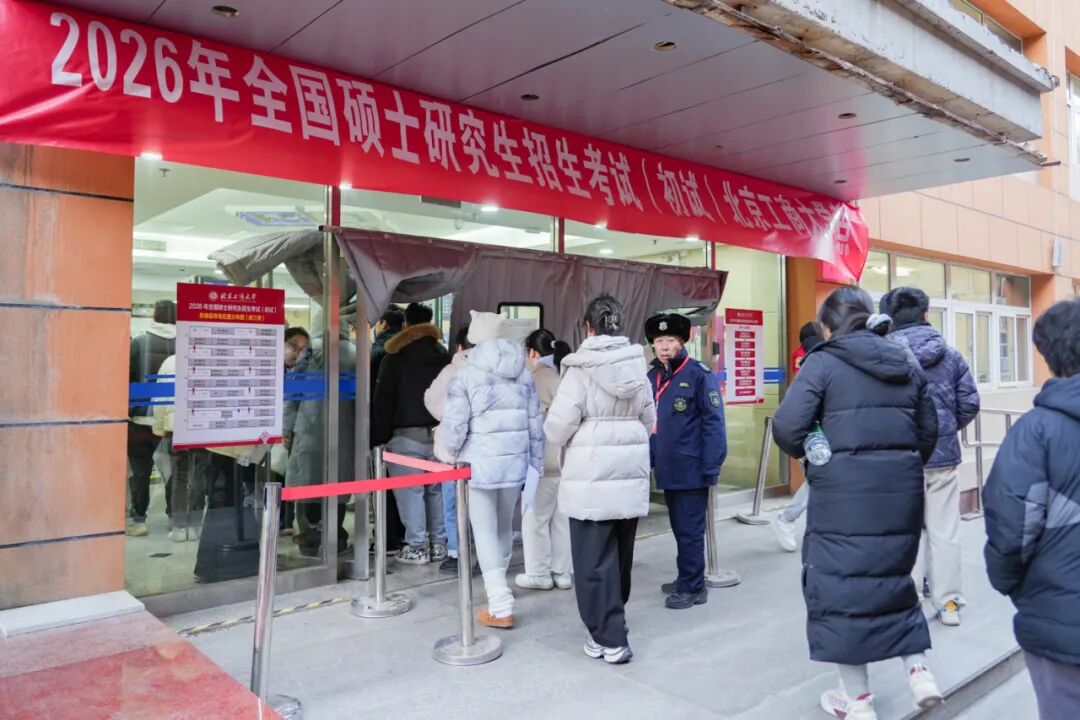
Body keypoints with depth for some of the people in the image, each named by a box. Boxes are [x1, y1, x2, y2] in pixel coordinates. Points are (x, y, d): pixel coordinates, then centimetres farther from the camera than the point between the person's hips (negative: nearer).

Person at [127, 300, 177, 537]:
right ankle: (175, 516, 17)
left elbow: (126, 377, -7)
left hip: (142, 417, -1)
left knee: (140, 471, 7)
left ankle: (138, 519, 10)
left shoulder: (138, 343, -8)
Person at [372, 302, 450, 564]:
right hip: (441, 433, 5)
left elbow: (383, 400, -5)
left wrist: (379, 438, -1)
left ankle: (417, 547, 1)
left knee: (410, 491, 0)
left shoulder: (395, 357, -3)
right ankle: (439, 544, 15)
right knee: (437, 490, 11)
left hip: (407, 434, -5)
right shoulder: (444, 356, 11)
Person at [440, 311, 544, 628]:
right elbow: (536, 422, 6)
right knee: (504, 527, 21)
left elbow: (454, 426, -12)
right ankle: (498, 589, 40)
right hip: (515, 462, 5)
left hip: (479, 464, -5)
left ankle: (500, 607, 1)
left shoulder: (466, 374, -9)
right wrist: (537, 462, 14)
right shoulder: (523, 373, 5)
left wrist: (453, 452, 8)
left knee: (485, 534, 3)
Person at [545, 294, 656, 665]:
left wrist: (562, 444, 7)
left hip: (592, 472, -6)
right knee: (620, 552, 19)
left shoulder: (581, 367, -13)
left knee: (595, 556, 3)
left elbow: (558, 424, -15)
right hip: (631, 469, 6)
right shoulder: (637, 366, 4)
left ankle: (609, 638, 7)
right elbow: (649, 419, 11)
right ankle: (614, 620, 36)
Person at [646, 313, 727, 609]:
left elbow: (713, 421, -14)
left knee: (690, 530, 2)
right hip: (667, 469, 7)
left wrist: (711, 466, -18)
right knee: (680, 528, 18)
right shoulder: (652, 377, 8)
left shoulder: (698, 374, -11)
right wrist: (650, 458, 7)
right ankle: (687, 580, 32)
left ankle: (692, 587, 14)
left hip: (691, 469, -7)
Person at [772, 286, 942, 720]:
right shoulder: (907, 363, 11)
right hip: (902, 491, 6)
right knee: (894, 575, 25)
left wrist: (806, 452, 3)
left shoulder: (823, 362, -7)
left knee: (840, 583, 8)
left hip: (845, 492, -6)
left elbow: (787, 426, -16)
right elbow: (929, 431, 12)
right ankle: (918, 671, 24)